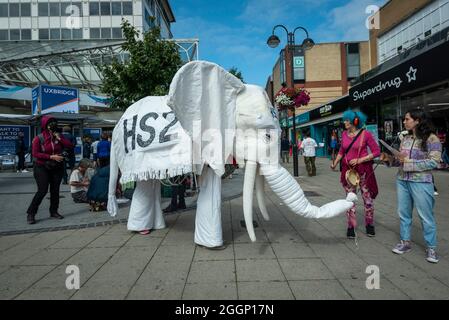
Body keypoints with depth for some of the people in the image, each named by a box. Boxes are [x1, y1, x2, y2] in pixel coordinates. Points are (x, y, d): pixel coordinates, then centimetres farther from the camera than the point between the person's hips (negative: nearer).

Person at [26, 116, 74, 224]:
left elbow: (70, 145, -4)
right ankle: (30, 213, 1)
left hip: (57, 167, 5)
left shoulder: (59, 136, 5)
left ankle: (54, 211, 19)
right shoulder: (39, 138, -8)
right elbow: (35, 153, -15)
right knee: (42, 190, -11)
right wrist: (51, 157, -21)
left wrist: (59, 138, -13)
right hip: (42, 168, -4)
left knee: (55, 190, 7)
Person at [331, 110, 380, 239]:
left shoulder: (365, 134, -10)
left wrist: (359, 160, -16)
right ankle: (351, 226, 19)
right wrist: (335, 163, 8)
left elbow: (376, 151, -8)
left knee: (368, 198, 8)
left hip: (363, 169, -3)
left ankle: (369, 225, 28)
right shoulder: (344, 134, 3)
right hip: (348, 169, 4)